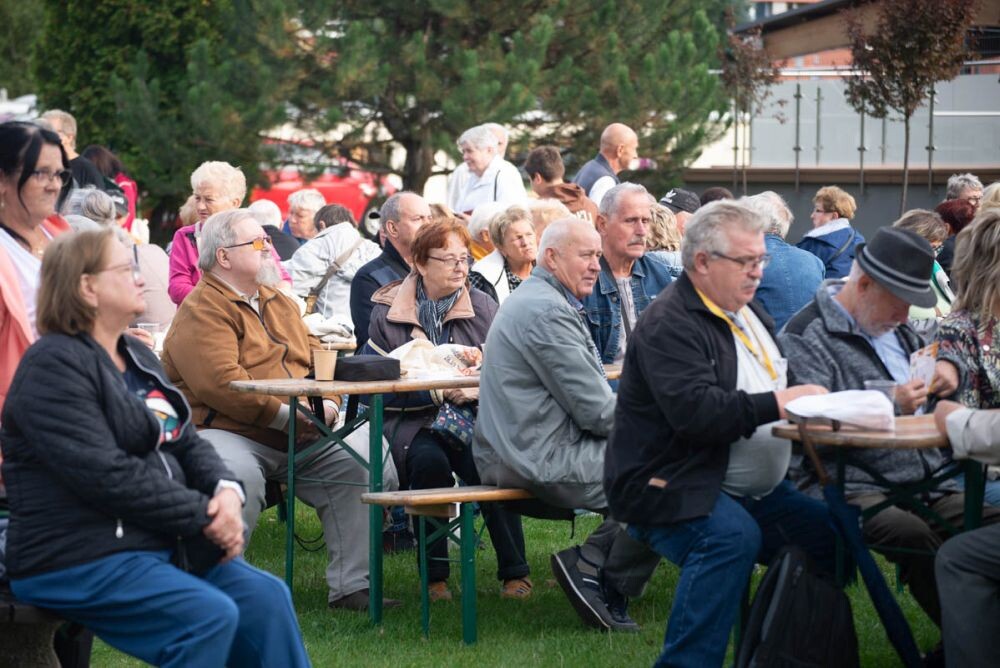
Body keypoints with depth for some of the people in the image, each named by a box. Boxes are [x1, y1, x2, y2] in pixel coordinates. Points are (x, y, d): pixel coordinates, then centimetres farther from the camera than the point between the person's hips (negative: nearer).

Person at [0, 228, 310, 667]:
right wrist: (203, 514, -17)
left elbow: (186, 443, 16)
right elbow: (108, 475, -21)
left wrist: (226, 490, -6)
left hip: (160, 542, 9)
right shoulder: (54, 366, -13)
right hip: (79, 562, -9)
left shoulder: (137, 358, 17)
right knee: (210, 615, -27)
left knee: (266, 597, -9)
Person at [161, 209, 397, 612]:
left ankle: (352, 587, -9)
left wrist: (327, 404, -1)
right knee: (238, 477, -39)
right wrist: (289, 416, -20)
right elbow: (221, 382, -21)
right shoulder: (202, 311, -7)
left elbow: (317, 357, 22)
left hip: (302, 438, 7)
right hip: (228, 432, -7)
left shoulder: (280, 303, 22)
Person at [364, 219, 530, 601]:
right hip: (412, 421, -1)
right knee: (429, 460, -33)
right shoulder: (387, 312, 4)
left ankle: (514, 571, -21)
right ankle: (435, 574, -21)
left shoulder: (482, 308, 10)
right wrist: (435, 393, -18)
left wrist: (474, 388, -22)